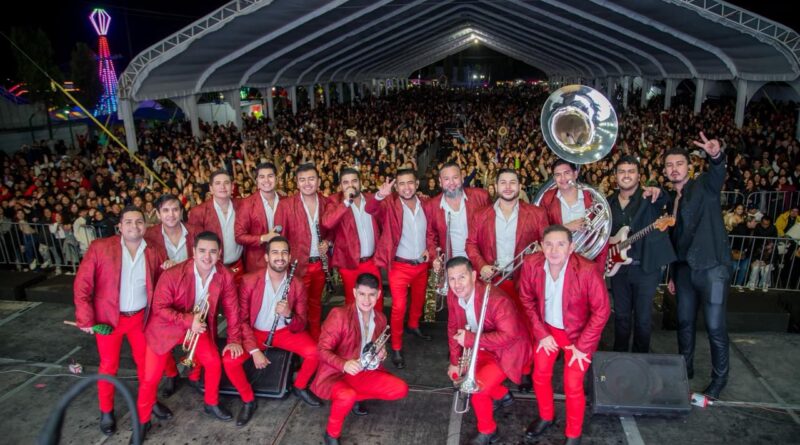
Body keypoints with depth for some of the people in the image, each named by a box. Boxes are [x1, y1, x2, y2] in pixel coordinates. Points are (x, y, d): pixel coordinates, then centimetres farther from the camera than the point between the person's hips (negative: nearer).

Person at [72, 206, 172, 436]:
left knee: (145, 360, 14)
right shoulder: (100, 247, -12)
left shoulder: (153, 253, -4)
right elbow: (82, 283, -10)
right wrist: (85, 318, -12)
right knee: (109, 365, 11)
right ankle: (106, 411, 30)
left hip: (140, 317, 2)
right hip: (108, 317, -2)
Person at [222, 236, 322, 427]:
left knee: (315, 352, -22)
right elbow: (241, 319, -11)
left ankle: (300, 387, 10)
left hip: (285, 331, 1)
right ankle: (248, 400, 3)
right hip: (255, 331, 0)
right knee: (229, 360, -25)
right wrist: (254, 350, -21)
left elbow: (300, 326, -8)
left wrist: (289, 315, -32)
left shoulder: (297, 285, -11)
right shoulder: (249, 281, -15)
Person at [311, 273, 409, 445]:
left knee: (401, 389, -8)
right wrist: (344, 364, -37)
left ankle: (355, 398, 12)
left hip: (364, 373, 7)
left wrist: (381, 354, -8)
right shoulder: (339, 315, -19)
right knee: (347, 397, -38)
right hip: (334, 374, -6)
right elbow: (323, 350, -18)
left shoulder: (380, 318, 2)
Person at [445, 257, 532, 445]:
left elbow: (509, 335, -35)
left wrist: (472, 339, -36)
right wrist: (455, 362, -1)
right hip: (484, 348, 8)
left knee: (476, 388, -19)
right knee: (457, 373, 9)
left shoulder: (496, 299, -34)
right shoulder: (453, 296, -11)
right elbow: (453, 329, 1)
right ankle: (503, 396, 30)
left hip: (508, 350, -8)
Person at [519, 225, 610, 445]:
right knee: (540, 376, 13)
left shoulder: (587, 270, -30)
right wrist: (541, 333, -5)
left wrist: (581, 345, -15)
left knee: (572, 386, 0)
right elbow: (527, 299, -3)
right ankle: (546, 417, 43)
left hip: (578, 333, -3)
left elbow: (601, 311, -19)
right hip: (547, 329, 4)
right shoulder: (531, 264, -20)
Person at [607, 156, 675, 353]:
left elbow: (664, 199, -30)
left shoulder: (649, 198, -7)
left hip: (646, 268, -3)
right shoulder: (609, 203, 6)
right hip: (618, 267, 3)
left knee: (643, 318, 7)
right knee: (621, 316, 14)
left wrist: (656, 192, -51)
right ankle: (619, 355, 29)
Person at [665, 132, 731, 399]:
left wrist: (716, 156, -51)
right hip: (685, 269, 6)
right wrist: (673, 274, 19)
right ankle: (685, 368, 31)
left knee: (715, 326, -1)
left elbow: (717, 173, -28)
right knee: (685, 322, 14)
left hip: (712, 267, -6)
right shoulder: (671, 200, 14)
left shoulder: (704, 186, -3)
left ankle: (720, 378, 17)